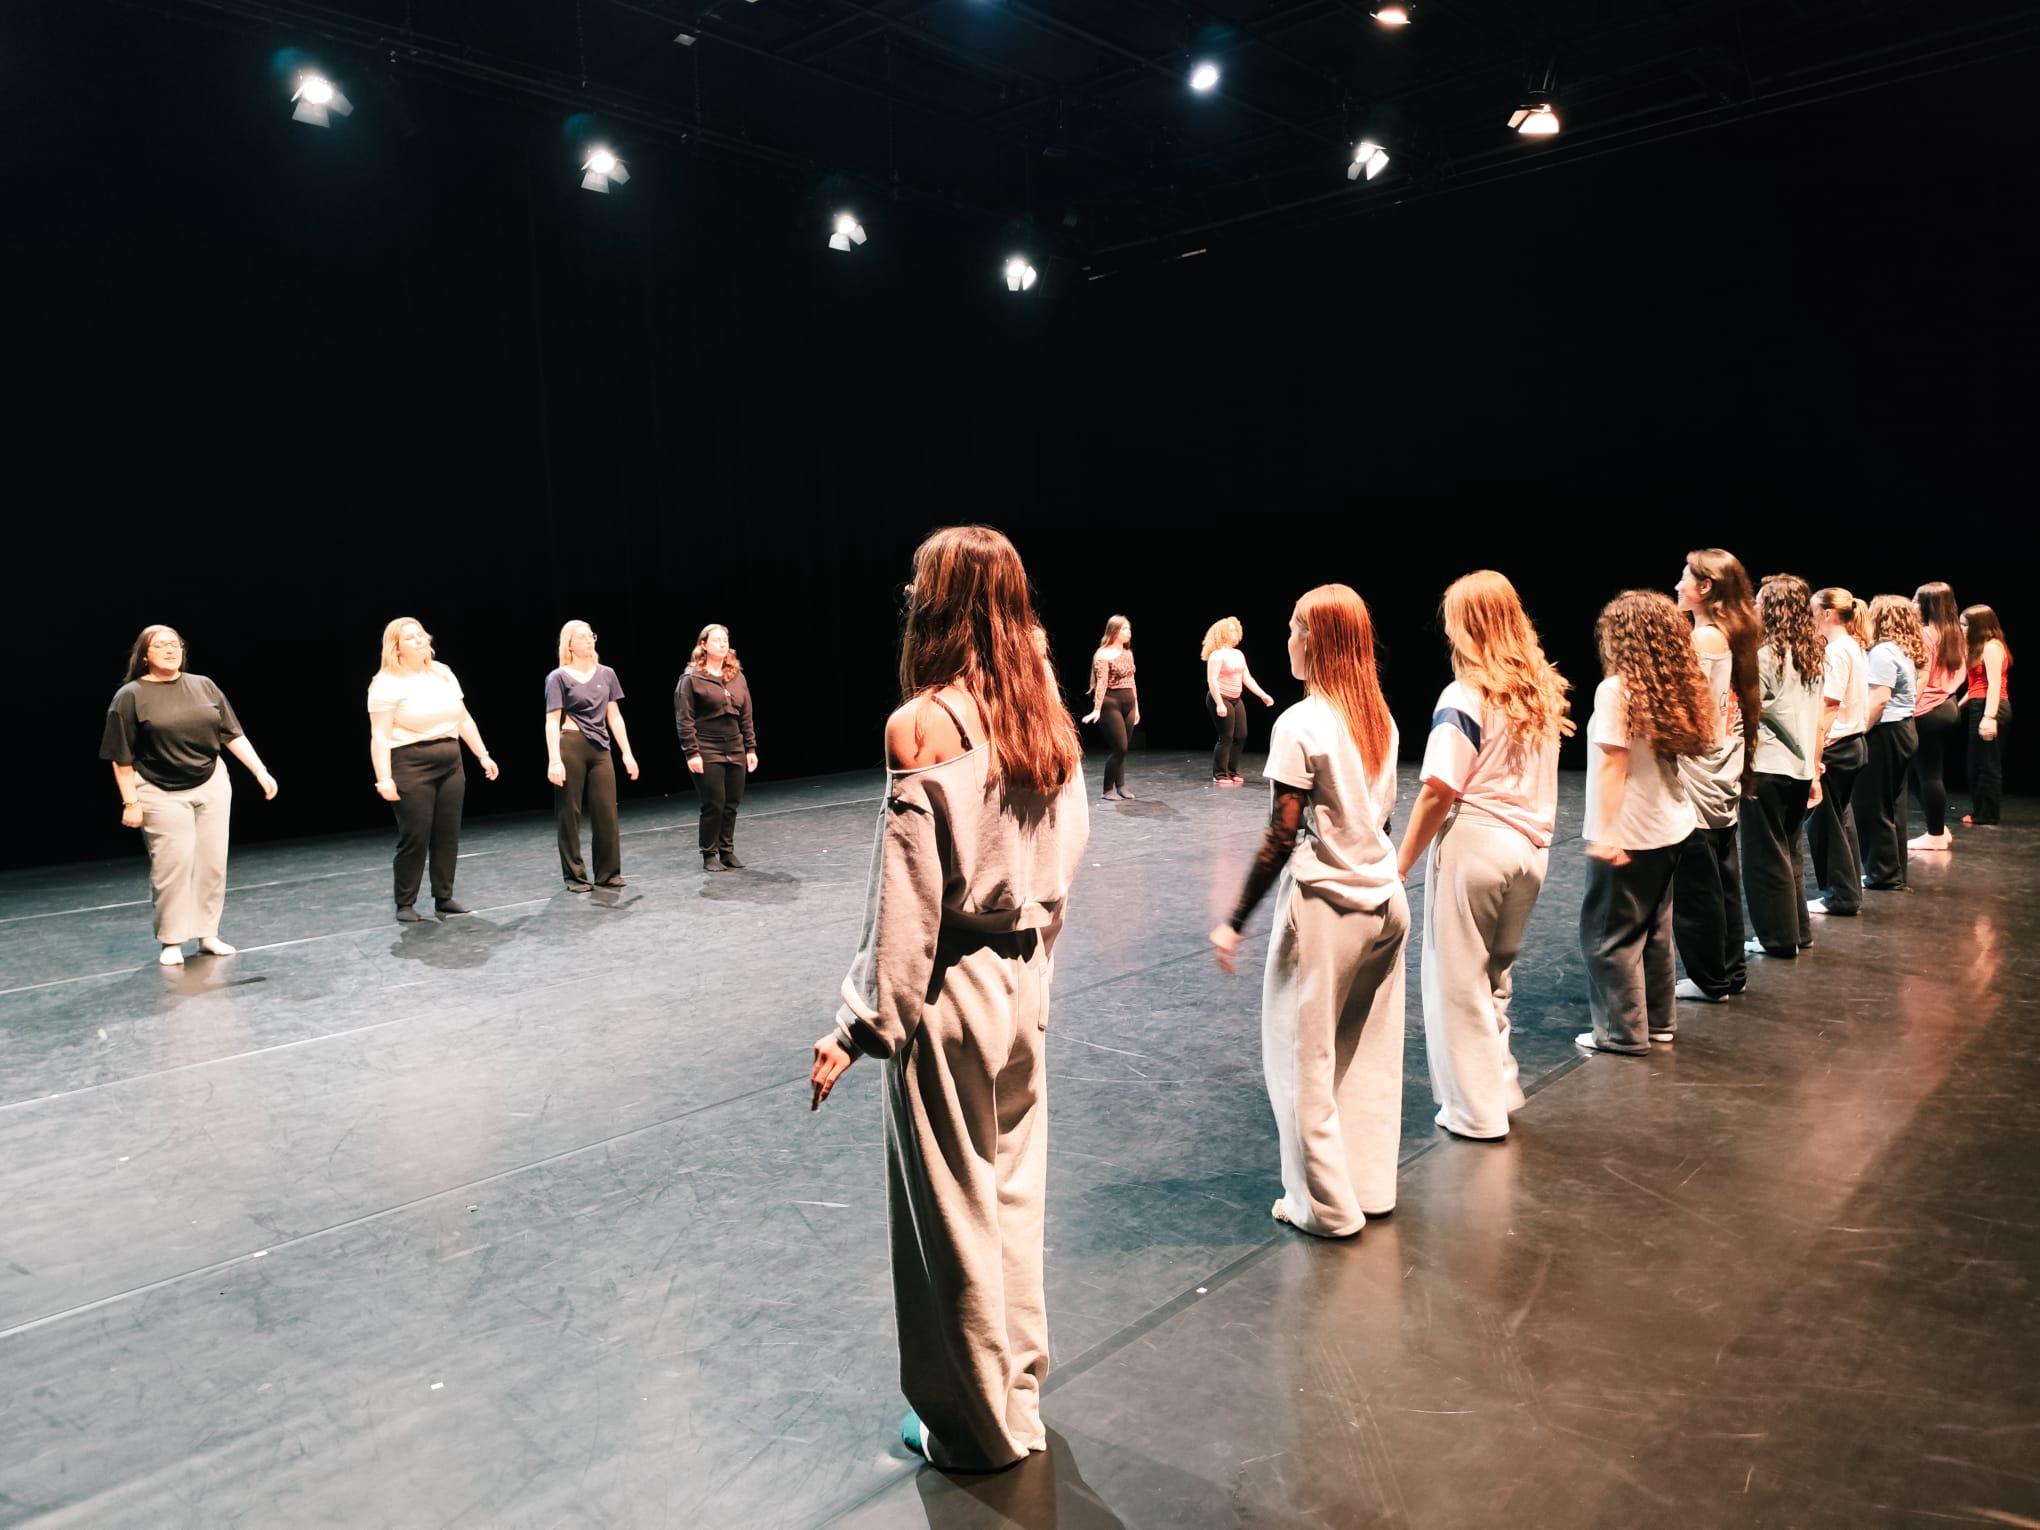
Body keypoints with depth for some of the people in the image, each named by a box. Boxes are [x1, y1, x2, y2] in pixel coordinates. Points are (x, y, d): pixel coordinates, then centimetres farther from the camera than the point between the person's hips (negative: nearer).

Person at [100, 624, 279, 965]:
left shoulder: (204, 686, 5)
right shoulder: (130, 696, -5)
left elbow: (233, 734, 6)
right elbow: (122, 758, -5)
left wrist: (261, 772, -1)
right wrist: (130, 802, -9)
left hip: (212, 786, 4)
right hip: (161, 794, -4)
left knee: (212, 862, 6)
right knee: (173, 865, -4)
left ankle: (208, 933, 16)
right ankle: (171, 941, 8)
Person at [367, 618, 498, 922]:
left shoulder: (443, 674, 12)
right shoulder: (387, 684, -8)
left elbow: (464, 719, 17)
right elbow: (380, 736, -13)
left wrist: (483, 755, 16)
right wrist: (384, 778, -22)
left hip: (450, 764, 6)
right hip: (411, 766, -6)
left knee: (448, 835, 7)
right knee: (414, 838, -3)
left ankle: (444, 898, 18)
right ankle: (405, 904, 9)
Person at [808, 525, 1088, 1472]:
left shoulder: (921, 724, -18)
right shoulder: (1048, 717, 1)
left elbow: (906, 897, -18)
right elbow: (1066, 858, 8)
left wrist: (859, 1025, -11)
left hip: (949, 999, -7)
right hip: (1023, 989, 7)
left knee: (952, 1210, 10)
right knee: (1014, 1193, 20)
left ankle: (976, 1427, 28)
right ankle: (1020, 1398, 38)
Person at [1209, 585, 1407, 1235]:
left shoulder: (1300, 723, -15)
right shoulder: (1381, 718, 6)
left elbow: (1282, 836, -17)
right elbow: (1381, 817, 12)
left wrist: (1236, 920, -11)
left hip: (1323, 907, -7)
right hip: (1385, 902, 7)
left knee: (1304, 1058, 7)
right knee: (1369, 1054, 18)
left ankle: (1328, 1205, 17)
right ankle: (1372, 1187, 29)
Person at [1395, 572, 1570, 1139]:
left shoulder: (1465, 696, -13)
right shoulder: (1543, 691, 8)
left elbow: (1439, 790, -16)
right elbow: (1540, 776, 14)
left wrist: (1401, 864, -10)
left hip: (1474, 842, -7)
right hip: (1531, 847, 7)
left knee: (1459, 980, 6)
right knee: (1497, 975, 21)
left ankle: (1476, 1110, 15)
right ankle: (1499, 1088, 31)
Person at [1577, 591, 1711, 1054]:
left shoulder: (1616, 690, -15)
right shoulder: (1677, 690, 5)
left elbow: (1613, 765, -18)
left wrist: (1603, 834, -18)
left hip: (1628, 832, -8)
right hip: (1671, 825, 8)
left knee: (1610, 934, 3)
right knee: (1655, 926, 19)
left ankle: (1623, 1032, 8)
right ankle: (1660, 1021, 28)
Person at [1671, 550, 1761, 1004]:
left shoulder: (1702, 638, -17)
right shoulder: (1734, 634, 10)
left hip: (1697, 776, -9)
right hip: (1726, 777, 9)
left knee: (1696, 884, 1)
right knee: (1723, 877, 16)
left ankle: (1710, 980, 9)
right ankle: (1731, 971, 25)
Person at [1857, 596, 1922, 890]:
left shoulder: (1883, 651, -15)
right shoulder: (1906, 652, 13)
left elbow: (1879, 699, -23)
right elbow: (1901, 696, 16)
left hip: (1885, 733, -10)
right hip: (1904, 730, 10)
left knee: (1873, 808, -1)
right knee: (1893, 807, 15)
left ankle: (1884, 874, 4)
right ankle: (1895, 873, 21)